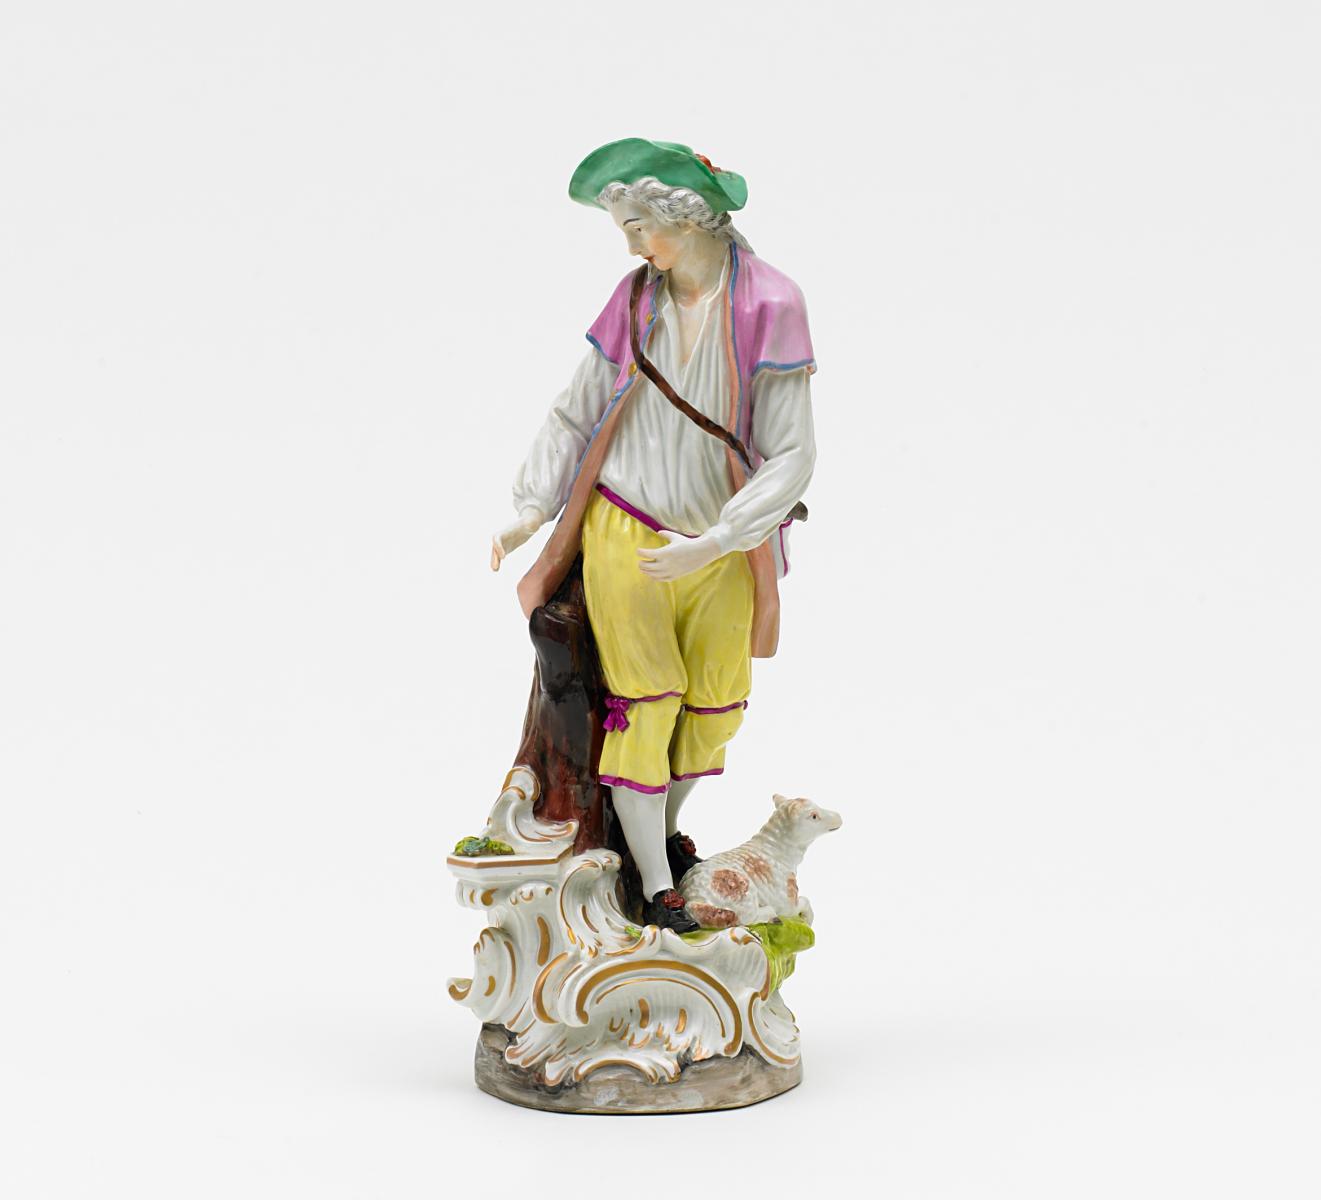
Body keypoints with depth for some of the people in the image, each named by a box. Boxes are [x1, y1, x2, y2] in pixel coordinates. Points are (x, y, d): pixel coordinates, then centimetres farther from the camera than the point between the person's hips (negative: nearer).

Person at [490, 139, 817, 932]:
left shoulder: (769, 308, -13)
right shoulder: (635, 300, -3)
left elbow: (791, 457, -14)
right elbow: (577, 413, 6)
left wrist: (713, 544, -21)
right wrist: (532, 510, -4)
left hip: (723, 552, 0)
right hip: (625, 537, 0)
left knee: (714, 710, 12)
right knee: (642, 704, -4)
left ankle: (666, 830, 39)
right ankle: (656, 889, 5)